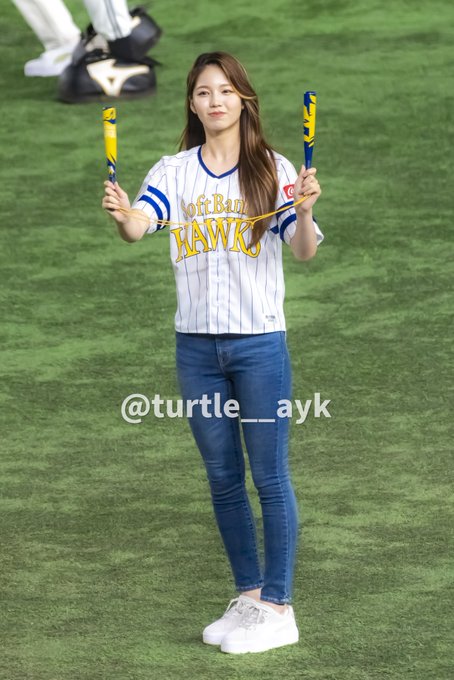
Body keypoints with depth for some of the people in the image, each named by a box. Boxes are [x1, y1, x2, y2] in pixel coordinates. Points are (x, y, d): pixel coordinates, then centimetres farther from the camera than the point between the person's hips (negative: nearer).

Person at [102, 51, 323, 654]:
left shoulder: (272, 169, -3)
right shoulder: (175, 172, 4)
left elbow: (305, 252, -12)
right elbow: (138, 226, -12)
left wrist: (304, 212, -33)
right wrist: (123, 215, -36)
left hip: (259, 341, -3)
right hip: (196, 344, 4)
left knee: (270, 476, -2)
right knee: (223, 478, 11)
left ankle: (278, 606, 4)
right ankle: (249, 596, 22)